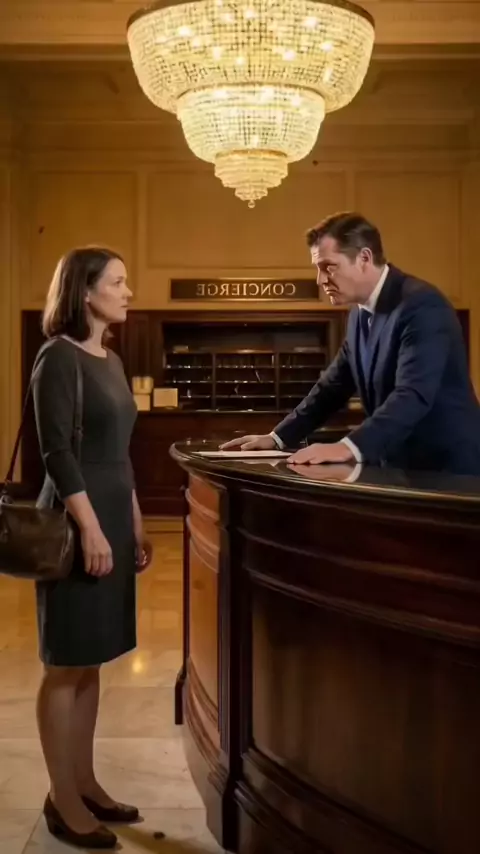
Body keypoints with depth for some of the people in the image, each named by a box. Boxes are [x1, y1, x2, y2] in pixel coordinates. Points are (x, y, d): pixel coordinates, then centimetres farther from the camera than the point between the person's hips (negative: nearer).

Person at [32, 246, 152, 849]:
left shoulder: (111, 360, 13)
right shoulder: (58, 358, -12)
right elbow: (57, 452, -18)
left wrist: (135, 524, 17)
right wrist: (89, 528, -21)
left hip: (113, 516, 8)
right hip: (78, 520, -8)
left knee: (90, 661, 15)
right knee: (66, 664, 3)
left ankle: (85, 784, 27)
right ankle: (62, 800, 17)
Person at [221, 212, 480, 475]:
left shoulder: (422, 305, -19)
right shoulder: (360, 313, 9)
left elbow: (413, 394, -31)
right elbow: (334, 385, 13)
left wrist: (350, 447, -42)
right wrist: (278, 437, 6)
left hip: (448, 468, -7)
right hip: (400, 466, 8)